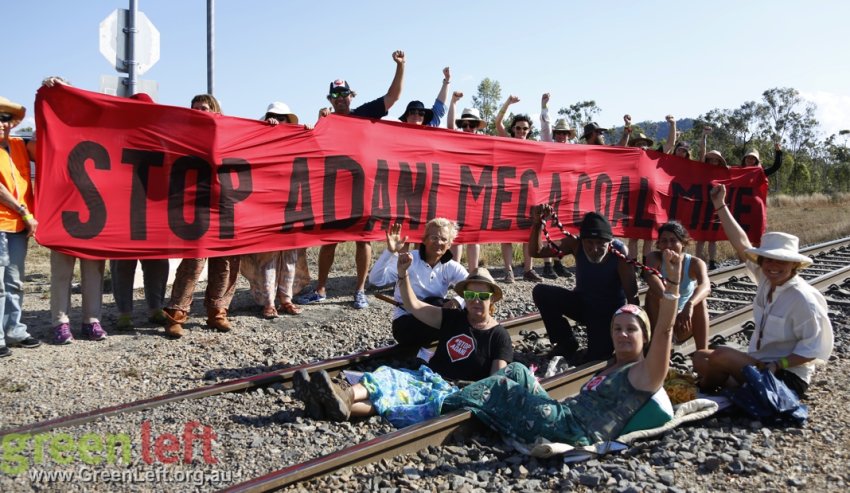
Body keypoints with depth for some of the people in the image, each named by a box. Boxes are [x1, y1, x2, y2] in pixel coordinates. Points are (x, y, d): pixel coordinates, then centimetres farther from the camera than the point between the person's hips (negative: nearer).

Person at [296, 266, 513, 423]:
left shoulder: (499, 336, 7)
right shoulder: (454, 319, 19)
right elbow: (414, 306, 14)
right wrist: (403, 274, 0)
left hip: (455, 392, -6)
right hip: (428, 377, 6)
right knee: (387, 376, -24)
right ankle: (345, 398, -56)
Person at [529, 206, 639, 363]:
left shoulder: (620, 252, -26)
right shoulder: (576, 244, -18)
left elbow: (632, 296, -26)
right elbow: (536, 251, -19)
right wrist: (537, 224, -37)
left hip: (609, 312, -4)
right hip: (582, 303, 4)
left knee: (597, 356, -25)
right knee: (541, 292, -19)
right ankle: (566, 343, 2)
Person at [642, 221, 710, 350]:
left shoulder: (695, 263, -14)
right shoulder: (654, 258, -15)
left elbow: (706, 287, -37)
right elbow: (650, 276, -40)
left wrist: (689, 305, -58)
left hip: (684, 327, 0)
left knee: (699, 301, -28)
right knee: (654, 291, -27)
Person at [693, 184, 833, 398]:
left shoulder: (803, 299, -20)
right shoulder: (767, 280, 0)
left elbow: (812, 349, -18)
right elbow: (741, 244, 0)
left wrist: (778, 364, -28)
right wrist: (720, 206, -1)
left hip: (787, 377, -8)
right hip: (757, 363, 8)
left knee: (721, 355, -24)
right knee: (700, 358, 6)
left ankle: (704, 390, 3)